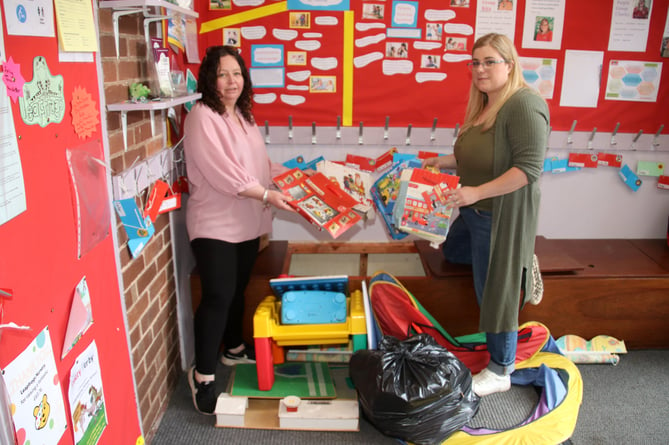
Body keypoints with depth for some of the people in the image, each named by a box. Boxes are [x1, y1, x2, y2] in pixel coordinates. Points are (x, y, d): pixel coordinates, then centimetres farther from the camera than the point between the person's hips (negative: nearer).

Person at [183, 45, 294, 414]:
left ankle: (233, 348, 37)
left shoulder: (243, 115, 13)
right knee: (218, 296, -7)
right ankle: (202, 374, 7)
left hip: (246, 221, 8)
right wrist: (267, 195, -23)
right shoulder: (202, 117, -14)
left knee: (237, 290, 18)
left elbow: (260, 163, 20)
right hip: (214, 223, -8)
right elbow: (222, 172, -23)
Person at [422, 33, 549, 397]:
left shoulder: (524, 105, -22)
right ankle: (518, 261, 44)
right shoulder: (484, 105, 6)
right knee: (452, 252, 31)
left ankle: (500, 372, 21)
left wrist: (477, 192, -30)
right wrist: (445, 161, 5)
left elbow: (530, 167, -27)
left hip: (501, 216, -10)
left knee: (495, 291, 2)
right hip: (474, 212, 10)